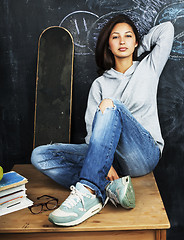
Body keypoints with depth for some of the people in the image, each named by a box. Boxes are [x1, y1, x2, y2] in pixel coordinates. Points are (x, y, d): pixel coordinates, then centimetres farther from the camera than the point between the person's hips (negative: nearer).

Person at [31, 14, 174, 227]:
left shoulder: (148, 68, 14)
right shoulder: (100, 84, 14)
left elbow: (167, 28, 9)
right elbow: (92, 128, 1)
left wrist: (138, 48, 19)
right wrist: (106, 165, -17)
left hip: (145, 154, -3)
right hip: (111, 155, 3)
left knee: (110, 105, -32)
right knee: (40, 155, -15)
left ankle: (88, 192, -41)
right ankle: (109, 186, -31)